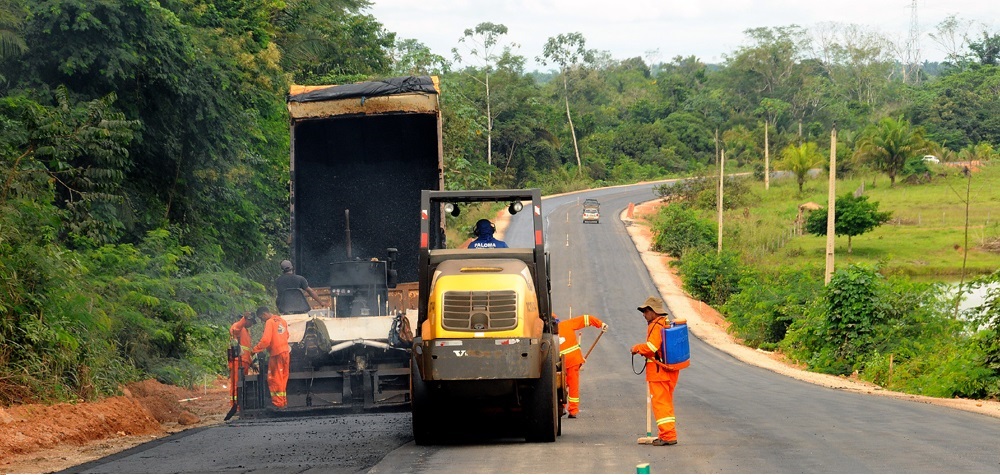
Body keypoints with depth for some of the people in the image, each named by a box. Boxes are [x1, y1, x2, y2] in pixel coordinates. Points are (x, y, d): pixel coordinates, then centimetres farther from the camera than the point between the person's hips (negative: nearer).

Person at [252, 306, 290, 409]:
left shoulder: (269, 322, -12)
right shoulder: (282, 321, 12)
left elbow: (265, 340, -19)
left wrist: (255, 350, -12)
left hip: (276, 354, -8)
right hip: (285, 351, 8)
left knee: (274, 379, -3)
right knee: (283, 378, 14)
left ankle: (278, 403, -5)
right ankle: (283, 401, 18)